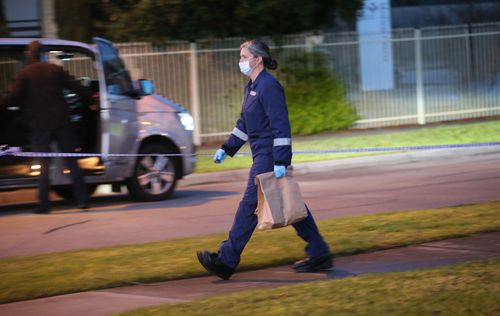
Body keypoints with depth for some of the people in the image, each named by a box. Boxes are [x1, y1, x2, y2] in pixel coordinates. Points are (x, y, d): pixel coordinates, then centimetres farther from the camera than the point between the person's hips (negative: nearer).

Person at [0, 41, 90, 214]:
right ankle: (82, 199, 5)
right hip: (62, 121, 3)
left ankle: (44, 204, -4)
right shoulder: (55, 69, 5)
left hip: (40, 125, -3)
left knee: (44, 164, 1)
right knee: (72, 161, 9)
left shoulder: (24, 74, -4)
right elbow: (76, 86, 7)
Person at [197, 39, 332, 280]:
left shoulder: (268, 86, -15)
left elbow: (281, 125, -20)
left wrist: (281, 161, -24)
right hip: (262, 156, 10)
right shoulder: (251, 87, 16)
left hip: (269, 157, -10)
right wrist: (227, 149, 21)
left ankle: (226, 260, -6)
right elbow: (244, 123, 25)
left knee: (249, 206, -8)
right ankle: (319, 254, 15)